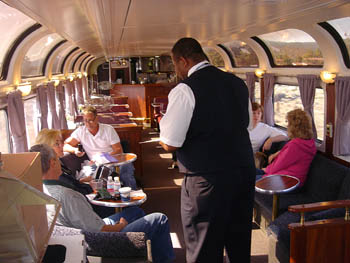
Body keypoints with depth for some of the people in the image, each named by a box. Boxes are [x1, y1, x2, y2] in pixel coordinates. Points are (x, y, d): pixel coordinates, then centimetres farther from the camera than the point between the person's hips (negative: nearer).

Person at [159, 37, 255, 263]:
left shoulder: (185, 90, -13)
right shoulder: (238, 83, 8)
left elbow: (170, 144, -14)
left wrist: (163, 123, 7)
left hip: (207, 181, -7)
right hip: (245, 172, 7)